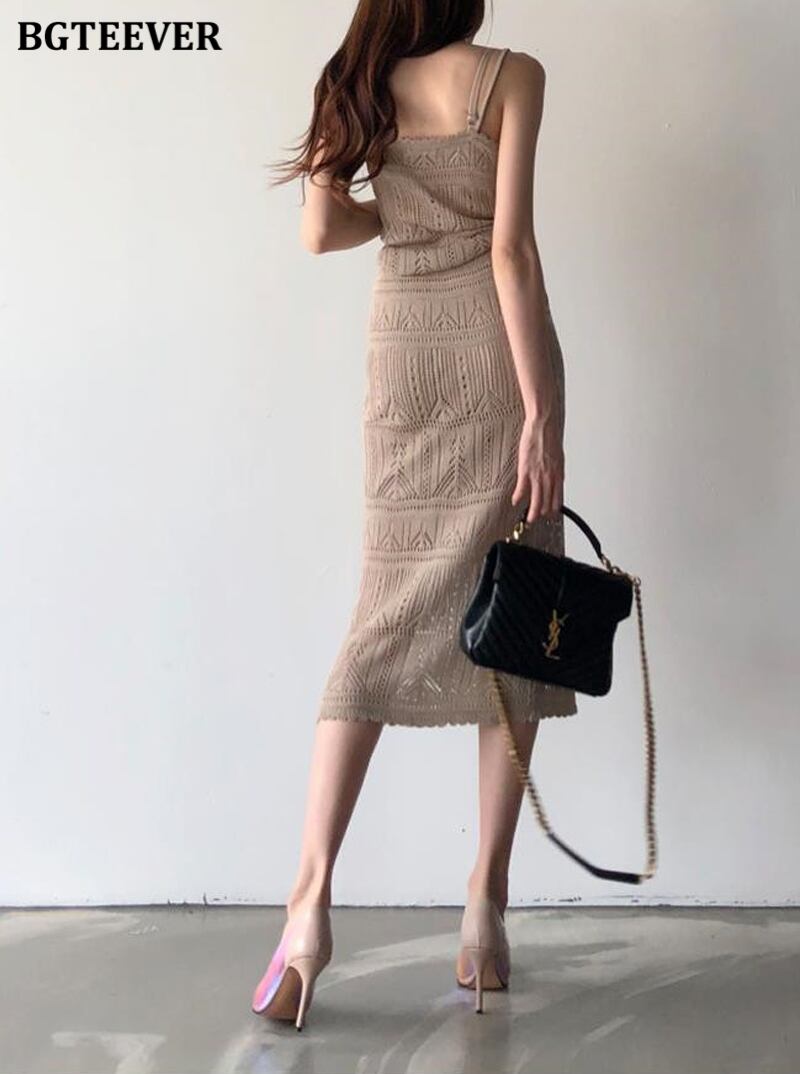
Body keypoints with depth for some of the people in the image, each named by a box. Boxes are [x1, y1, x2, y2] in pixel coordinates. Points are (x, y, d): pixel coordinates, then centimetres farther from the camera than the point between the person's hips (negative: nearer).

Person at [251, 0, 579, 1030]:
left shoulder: (360, 83, 10)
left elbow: (321, 230, 2)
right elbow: (511, 248, -11)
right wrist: (543, 411, -13)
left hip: (405, 354, 3)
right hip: (496, 351, -3)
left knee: (388, 614, 4)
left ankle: (312, 895, -7)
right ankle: (486, 899, 3)